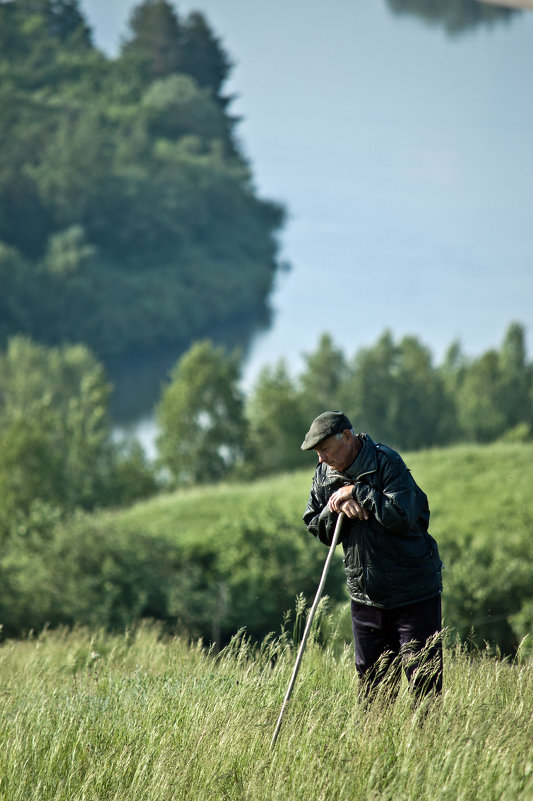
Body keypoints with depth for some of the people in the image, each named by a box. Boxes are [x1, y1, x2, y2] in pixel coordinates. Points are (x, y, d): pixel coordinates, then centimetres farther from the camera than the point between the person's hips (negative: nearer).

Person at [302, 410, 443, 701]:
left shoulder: (387, 463, -15)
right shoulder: (324, 475, 5)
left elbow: (403, 516, -27)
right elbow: (316, 531, 6)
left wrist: (356, 492, -22)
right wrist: (337, 507, -12)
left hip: (413, 592, -6)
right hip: (366, 595, 6)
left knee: (423, 681, -5)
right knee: (372, 682, 10)